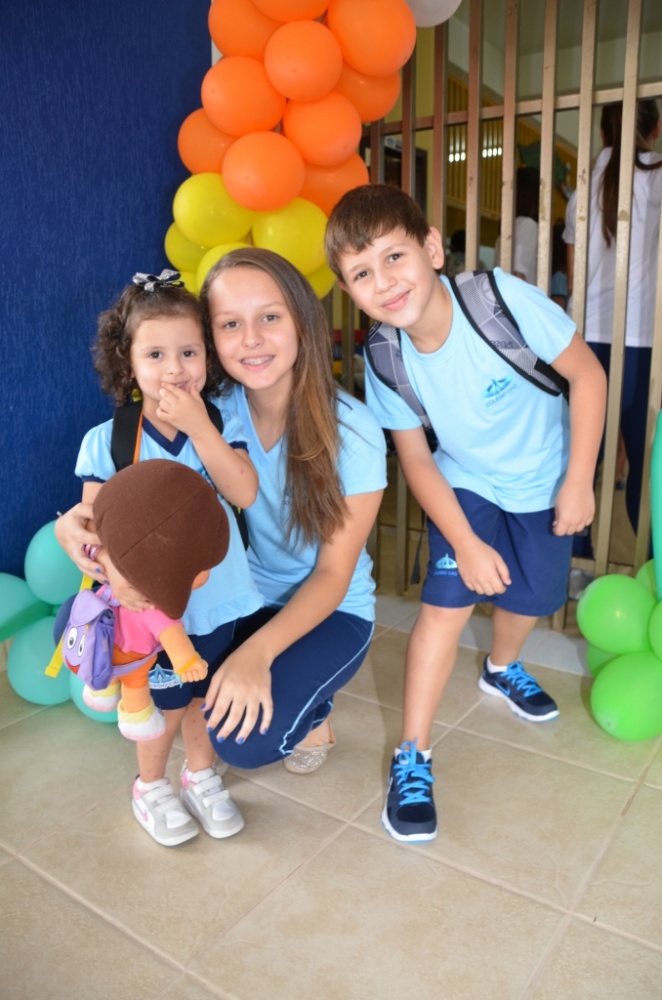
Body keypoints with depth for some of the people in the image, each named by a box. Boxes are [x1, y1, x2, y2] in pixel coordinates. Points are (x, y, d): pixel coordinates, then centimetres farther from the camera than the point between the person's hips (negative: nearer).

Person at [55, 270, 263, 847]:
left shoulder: (221, 424, -6)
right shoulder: (106, 441, -11)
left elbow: (246, 492, -20)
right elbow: (96, 522, -10)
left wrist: (199, 425, -26)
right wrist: (117, 573, -30)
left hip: (215, 598, 2)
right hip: (149, 607, -2)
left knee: (204, 697, 19)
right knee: (165, 706, 14)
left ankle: (201, 775, 46)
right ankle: (150, 787, 42)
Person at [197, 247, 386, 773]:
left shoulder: (352, 430, -21)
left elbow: (333, 575, -18)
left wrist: (258, 650, -34)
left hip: (330, 612, -4)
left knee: (245, 737, -28)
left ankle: (309, 713, 10)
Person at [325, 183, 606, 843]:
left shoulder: (505, 299, -31)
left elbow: (587, 374, -19)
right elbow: (416, 460, -13)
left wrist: (578, 482, -18)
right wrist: (465, 543, -18)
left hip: (545, 484, 1)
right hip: (465, 486, -1)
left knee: (529, 598, 15)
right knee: (447, 604, -14)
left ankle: (501, 669, 51)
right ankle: (412, 757, 2)